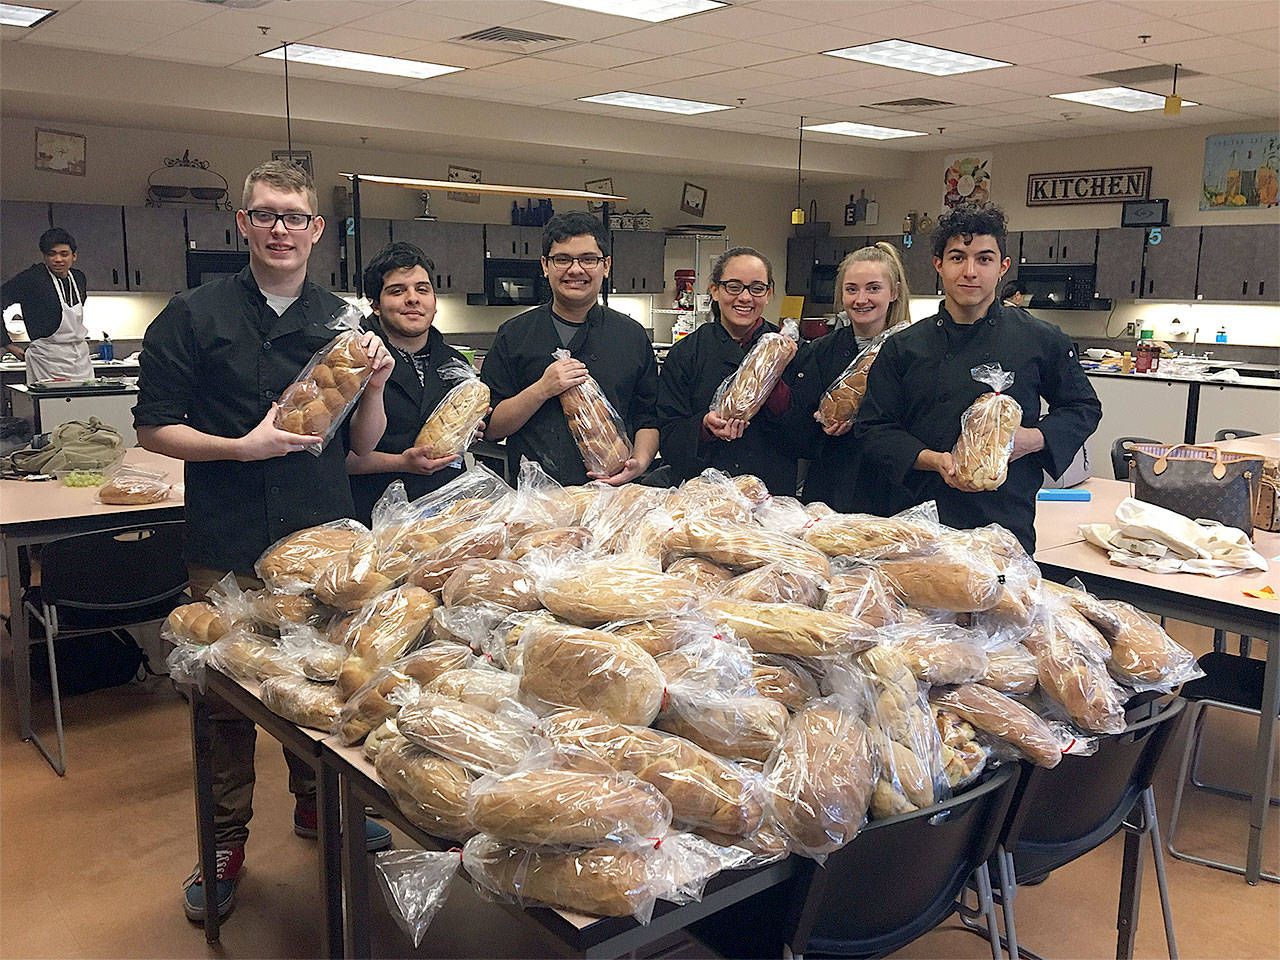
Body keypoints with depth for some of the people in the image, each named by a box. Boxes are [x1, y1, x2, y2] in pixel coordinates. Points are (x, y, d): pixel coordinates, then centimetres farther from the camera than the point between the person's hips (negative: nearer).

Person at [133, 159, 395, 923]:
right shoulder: (195, 317, -2)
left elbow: (361, 445, 9)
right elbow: (155, 428, -2)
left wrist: (375, 387, -10)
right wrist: (241, 447, -16)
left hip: (324, 537, 3)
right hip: (230, 549, -2)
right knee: (227, 692, 6)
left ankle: (317, 804, 35)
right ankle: (226, 839, 24)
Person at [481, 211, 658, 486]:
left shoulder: (632, 336, 13)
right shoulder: (514, 334, 7)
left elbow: (648, 419, 16)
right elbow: (489, 428, 3)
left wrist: (640, 461, -4)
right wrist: (542, 389, -9)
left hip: (611, 494, 2)